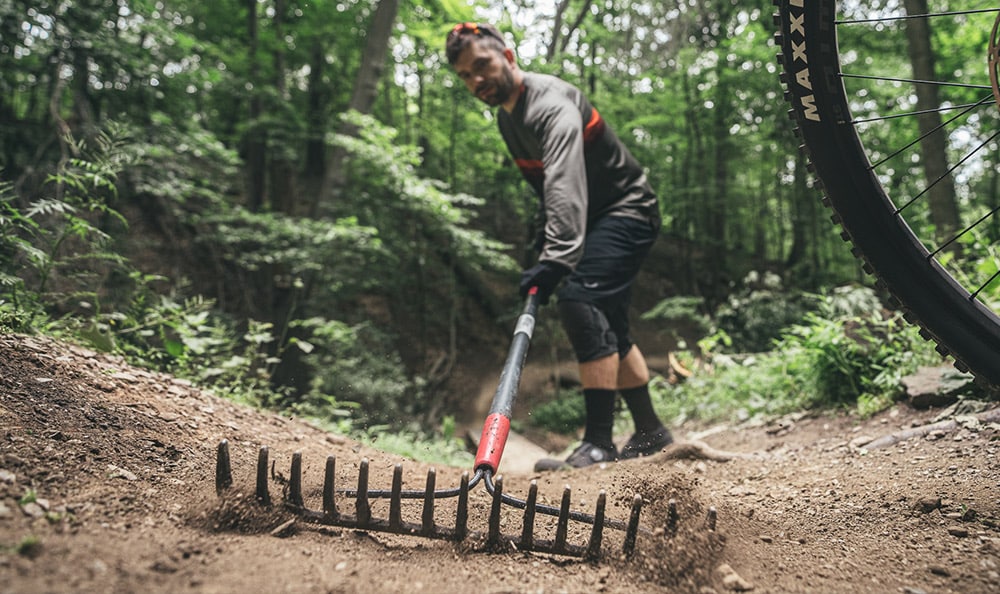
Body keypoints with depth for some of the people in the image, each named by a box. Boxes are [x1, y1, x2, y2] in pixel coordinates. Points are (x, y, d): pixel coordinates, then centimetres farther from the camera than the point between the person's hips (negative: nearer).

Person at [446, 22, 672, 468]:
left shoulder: (552, 104, -24)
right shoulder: (506, 117, 6)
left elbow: (565, 183, -41)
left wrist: (557, 258, -51)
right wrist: (547, 232, 7)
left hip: (626, 210, -10)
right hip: (599, 218, 10)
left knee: (579, 299, -26)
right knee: (607, 324, 11)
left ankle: (599, 441, -24)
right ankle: (650, 432, 23)